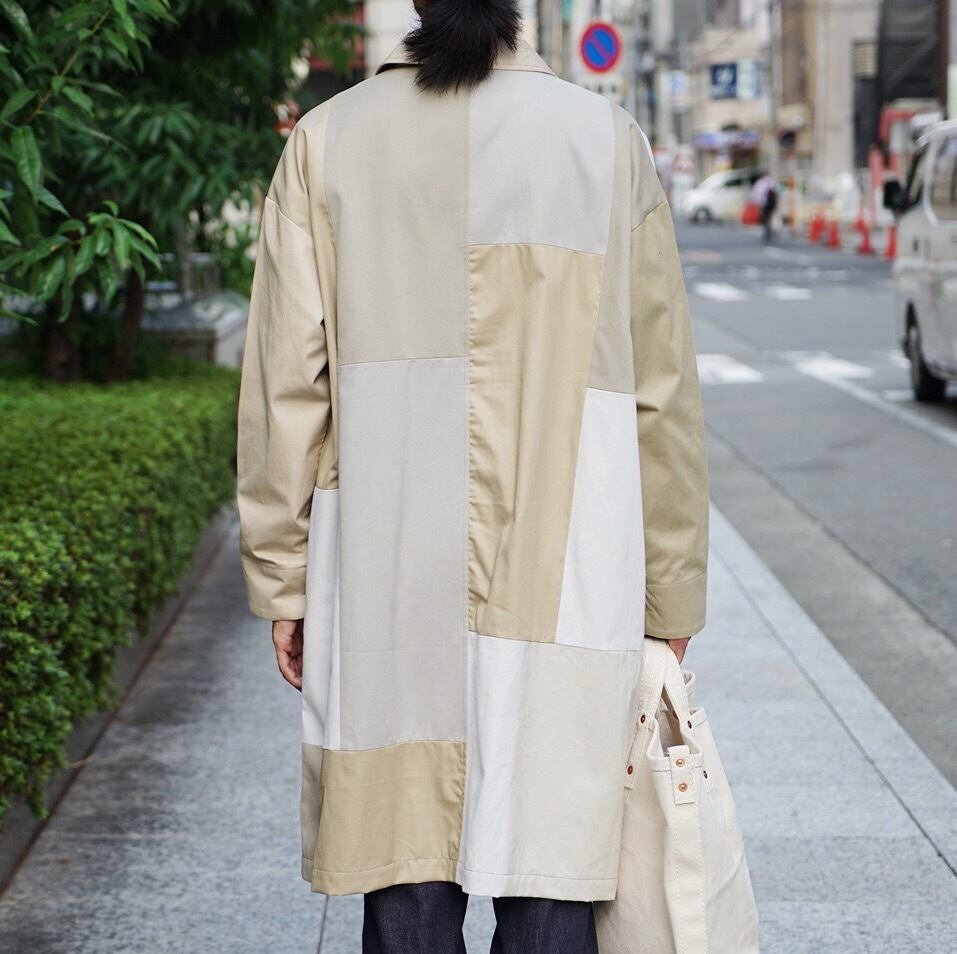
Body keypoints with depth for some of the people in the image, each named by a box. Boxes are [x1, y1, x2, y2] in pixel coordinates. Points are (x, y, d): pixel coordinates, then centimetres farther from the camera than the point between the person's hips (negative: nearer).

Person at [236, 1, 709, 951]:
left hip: (386, 581, 1)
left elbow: (285, 383, 2)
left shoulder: (328, 141, 2)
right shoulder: (608, 139, 2)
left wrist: (282, 583, 10)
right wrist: (670, 593, 13)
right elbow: (661, 391, 5)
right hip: (563, 583, 0)